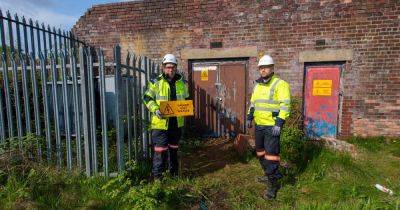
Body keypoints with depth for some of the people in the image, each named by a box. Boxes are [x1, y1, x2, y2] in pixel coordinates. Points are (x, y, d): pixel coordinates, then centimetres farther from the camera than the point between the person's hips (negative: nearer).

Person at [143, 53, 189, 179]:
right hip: (160, 122, -4)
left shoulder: (182, 82, 7)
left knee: (174, 148, 18)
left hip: (177, 122, 5)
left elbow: (186, 99, 18)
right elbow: (147, 98, -2)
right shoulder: (156, 82, -6)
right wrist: (155, 109, -19)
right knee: (160, 150, -3)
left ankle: (174, 173, 35)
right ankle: (157, 177, 13)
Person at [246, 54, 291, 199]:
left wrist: (279, 123, -23)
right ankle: (269, 175, 39)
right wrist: (249, 117, 15)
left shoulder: (280, 84, -9)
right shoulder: (257, 86, 14)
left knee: (271, 154, -4)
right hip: (259, 125, 8)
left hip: (272, 126, -8)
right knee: (260, 152, 18)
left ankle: (272, 185, 10)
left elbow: (285, 105, -16)